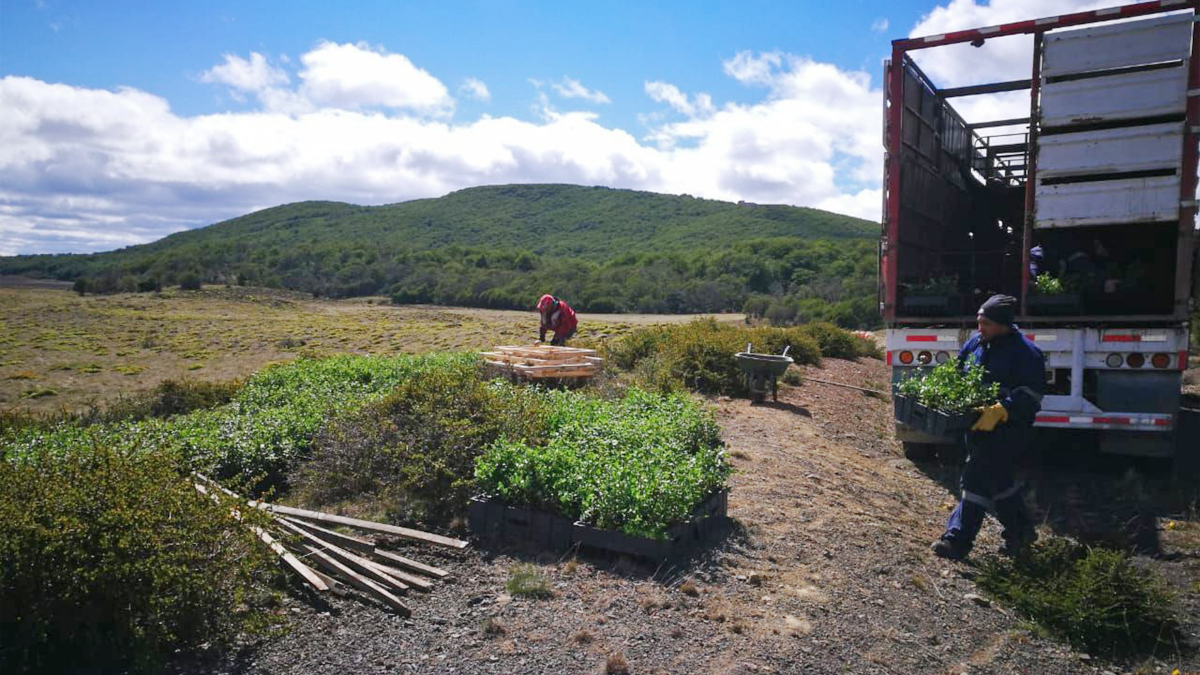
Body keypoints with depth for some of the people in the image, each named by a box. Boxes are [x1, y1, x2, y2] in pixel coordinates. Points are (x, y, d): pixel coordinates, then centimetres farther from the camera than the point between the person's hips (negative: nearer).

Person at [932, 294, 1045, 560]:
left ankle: (958, 540, -5)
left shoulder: (1025, 353, -14)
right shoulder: (976, 343, 9)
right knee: (998, 478, 18)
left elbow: (1030, 396, -20)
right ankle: (1021, 530, 37)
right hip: (978, 423, 8)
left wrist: (999, 411, -33)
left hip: (1006, 427, -8)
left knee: (978, 479, -10)